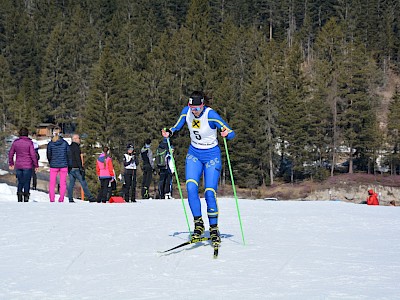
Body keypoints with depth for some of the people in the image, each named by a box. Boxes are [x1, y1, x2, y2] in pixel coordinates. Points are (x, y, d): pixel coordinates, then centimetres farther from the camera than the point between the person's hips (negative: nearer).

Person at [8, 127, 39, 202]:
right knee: (27, 182, 5)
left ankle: (19, 194, -5)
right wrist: (36, 165, -3)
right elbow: (33, 155, -11)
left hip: (18, 166, 3)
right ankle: (26, 198, 3)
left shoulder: (15, 142, 2)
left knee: (20, 182, 14)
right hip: (28, 166, -3)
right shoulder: (29, 142, -9)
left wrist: (11, 164, 22)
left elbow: (11, 154, 9)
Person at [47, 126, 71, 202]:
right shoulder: (65, 143, -3)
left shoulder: (50, 144, -4)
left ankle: (52, 199, 4)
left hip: (53, 165, 0)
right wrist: (69, 165, 7)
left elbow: (48, 155, 2)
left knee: (52, 183, 8)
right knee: (63, 183, 6)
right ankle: (61, 199, 3)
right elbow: (68, 154, -1)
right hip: (63, 165, 0)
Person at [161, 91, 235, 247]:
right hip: (194, 154, 4)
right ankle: (198, 223, -6)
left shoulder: (211, 115, -22)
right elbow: (177, 127, 9)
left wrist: (226, 134, -43)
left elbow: (231, 133, -20)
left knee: (210, 193, -11)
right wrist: (169, 132, -13)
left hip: (211, 156, -4)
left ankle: (214, 229, 2)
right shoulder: (186, 111, -8)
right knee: (191, 187, -17)